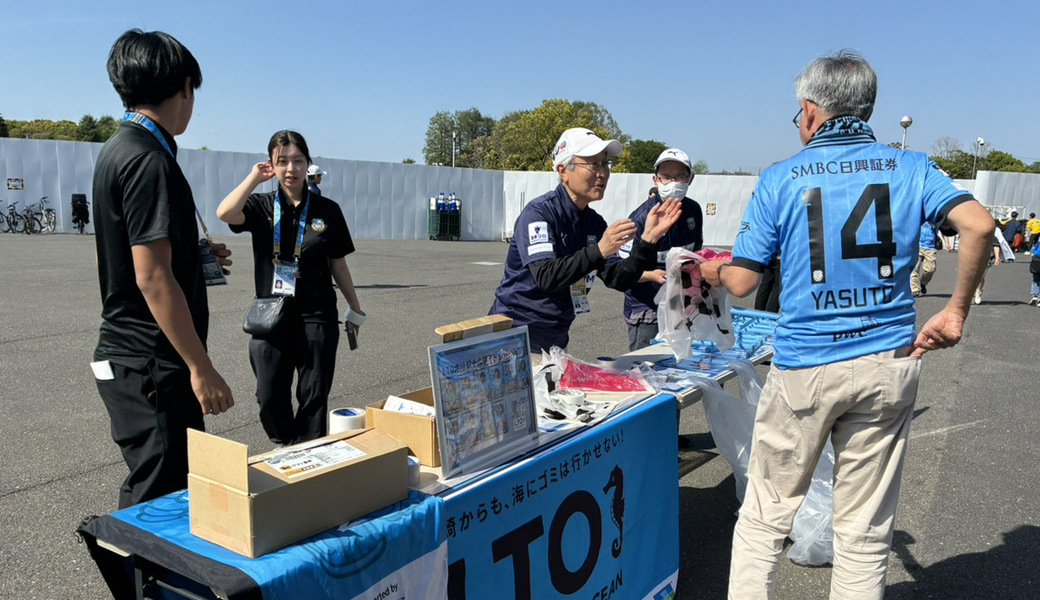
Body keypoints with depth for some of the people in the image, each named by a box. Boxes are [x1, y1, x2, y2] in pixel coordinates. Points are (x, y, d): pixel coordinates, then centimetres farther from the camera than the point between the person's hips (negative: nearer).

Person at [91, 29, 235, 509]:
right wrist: (201, 368, -22)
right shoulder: (149, 160, -18)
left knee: (146, 495, 22)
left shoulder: (117, 150, 14)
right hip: (150, 365, -10)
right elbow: (152, 277, -24)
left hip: (123, 356, 10)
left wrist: (197, 255, 22)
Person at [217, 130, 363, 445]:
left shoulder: (327, 210, 3)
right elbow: (225, 213, -19)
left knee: (314, 395, 4)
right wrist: (254, 177, -10)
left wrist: (355, 309, 13)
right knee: (270, 396, 7)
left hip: (316, 316, -1)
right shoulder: (260, 206, 4)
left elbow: (338, 265, 9)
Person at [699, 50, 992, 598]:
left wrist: (712, 268, 19)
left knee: (764, 518, 12)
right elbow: (978, 225, -12)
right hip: (889, 363, 3)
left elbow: (742, 282, -2)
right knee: (865, 532, 13)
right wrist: (956, 310, -2)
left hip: (804, 368, -2)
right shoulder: (911, 168, 4)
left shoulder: (780, 178, -2)